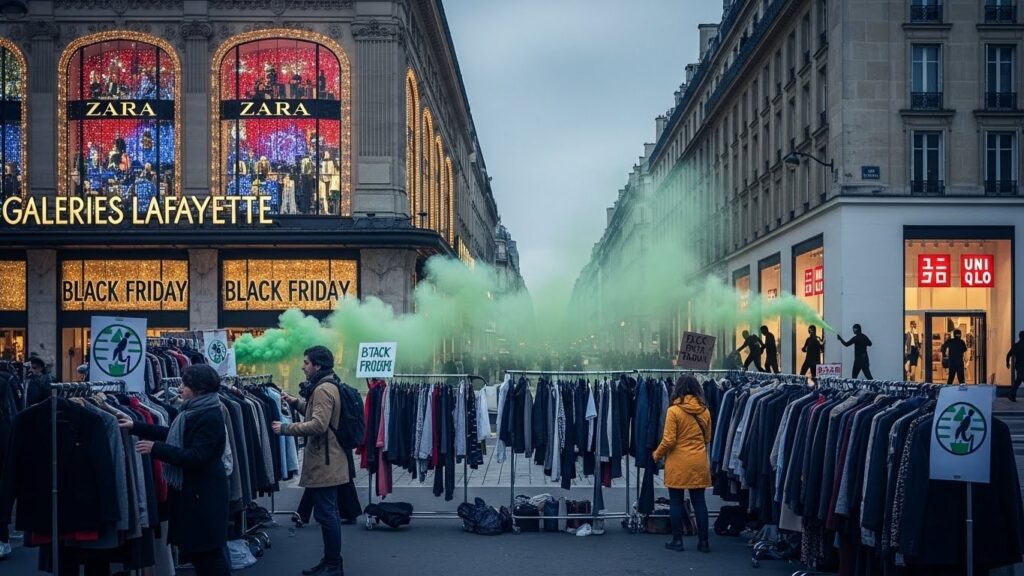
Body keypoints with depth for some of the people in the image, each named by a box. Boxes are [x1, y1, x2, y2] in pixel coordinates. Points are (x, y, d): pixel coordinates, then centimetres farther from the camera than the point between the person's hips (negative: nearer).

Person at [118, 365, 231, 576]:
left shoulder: (211, 418, -20)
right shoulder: (194, 412, 10)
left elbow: (195, 457, -25)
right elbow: (171, 435, 20)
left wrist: (156, 448, -20)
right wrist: (135, 427, 15)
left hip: (203, 495, -10)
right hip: (192, 491, 10)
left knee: (210, 552, -3)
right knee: (195, 550, 15)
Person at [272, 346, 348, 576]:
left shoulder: (323, 389, -17)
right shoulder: (326, 386, 17)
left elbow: (318, 425, -26)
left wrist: (286, 428, -19)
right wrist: (298, 403, 12)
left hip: (323, 462, -11)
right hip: (327, 460, 11)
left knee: (325, 513, -7)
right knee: (328, 512, 15)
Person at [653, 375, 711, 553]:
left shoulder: (674, 410, -12)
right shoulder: (704, 410, 2)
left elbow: (669, 440, -13)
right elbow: (708, 438, 12)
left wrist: (657, 454, 3)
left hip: (678, 463, -4)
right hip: (699, 463, 4)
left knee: (676, 502, 6)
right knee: (699, 502, 8)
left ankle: (677, 540, 10)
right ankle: (703, 541, 9)